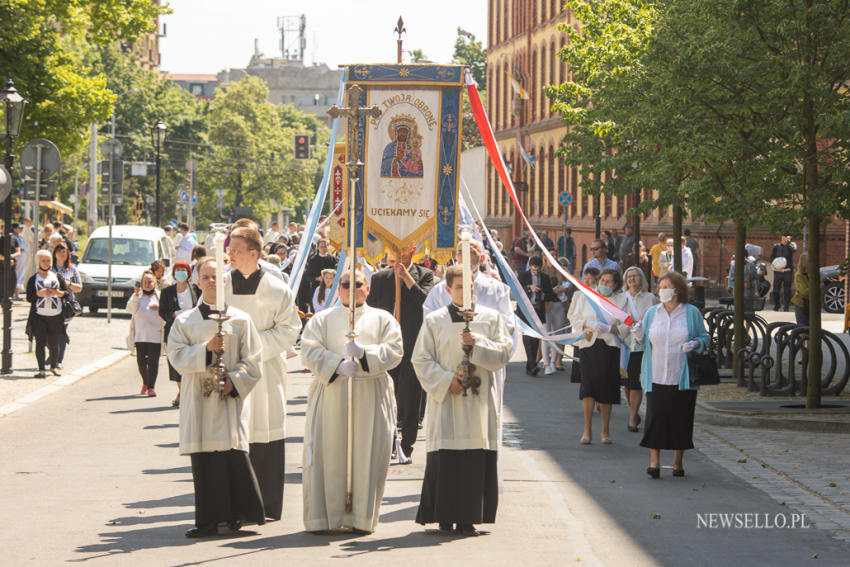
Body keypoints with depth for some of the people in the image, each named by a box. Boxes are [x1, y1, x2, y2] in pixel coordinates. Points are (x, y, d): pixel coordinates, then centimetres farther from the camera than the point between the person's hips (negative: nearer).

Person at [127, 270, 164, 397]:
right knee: (141, 360, 5)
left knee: (153, 361, -8)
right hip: (140, 334, 2)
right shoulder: (137, 295, 10)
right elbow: (131, 310, -5)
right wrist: (136, 297, -18)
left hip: (155, 334, -1)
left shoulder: (160, 295, 8)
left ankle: (151, 386, -6)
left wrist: (159, 308, -15)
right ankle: (145, 383, 27)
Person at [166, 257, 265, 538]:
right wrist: (206, 349, -14)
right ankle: (208, 520, 4)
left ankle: (237, 513, 2)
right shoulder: (185, 321, 10)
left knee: (234, 454, -10)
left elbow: (252, 361, 5)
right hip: (198, 399, 1)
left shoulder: (240, 320, 7)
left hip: (229, 397, -1)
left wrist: (234, 379, -10)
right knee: (203, 459, 0)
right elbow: (176, 355, -1)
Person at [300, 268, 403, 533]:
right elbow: (309, 352, 1)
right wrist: (338, 365, -14)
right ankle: (323, 516, 0)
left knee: (367, 457, -3)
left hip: (371, 398, 0)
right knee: (329, 456, -4)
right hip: (331, 395, 0)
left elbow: (394, 352, 1)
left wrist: (364, 353, -15)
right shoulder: (323, 319, 14)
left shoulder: (382, 319, 15)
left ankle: (361, 517, 2)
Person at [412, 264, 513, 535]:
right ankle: (445, 516, 3)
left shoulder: (491, 318, 8)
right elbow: (421, 359, 3)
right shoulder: (434, 321, 5)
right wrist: (446, 379, -10)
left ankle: (468, 518, 1)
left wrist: (479, 343, -15)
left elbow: (504, 353, 2)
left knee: (477, 460, -3)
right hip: (446, 400, -1)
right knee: (445, 459, -4)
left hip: (480, 401, 1)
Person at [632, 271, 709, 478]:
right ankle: (654, 462, 0)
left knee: (681, 419, 3)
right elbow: (643, 343, 14)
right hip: (656, 377, 1)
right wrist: (639, 337, -8)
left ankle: (678, 463, 15)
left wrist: (695, 344, -13)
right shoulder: (651, 313, 9)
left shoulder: (692, 313, 3)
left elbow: (705, 337, 7)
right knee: (655, 417, -5)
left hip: (683, 377, -1)